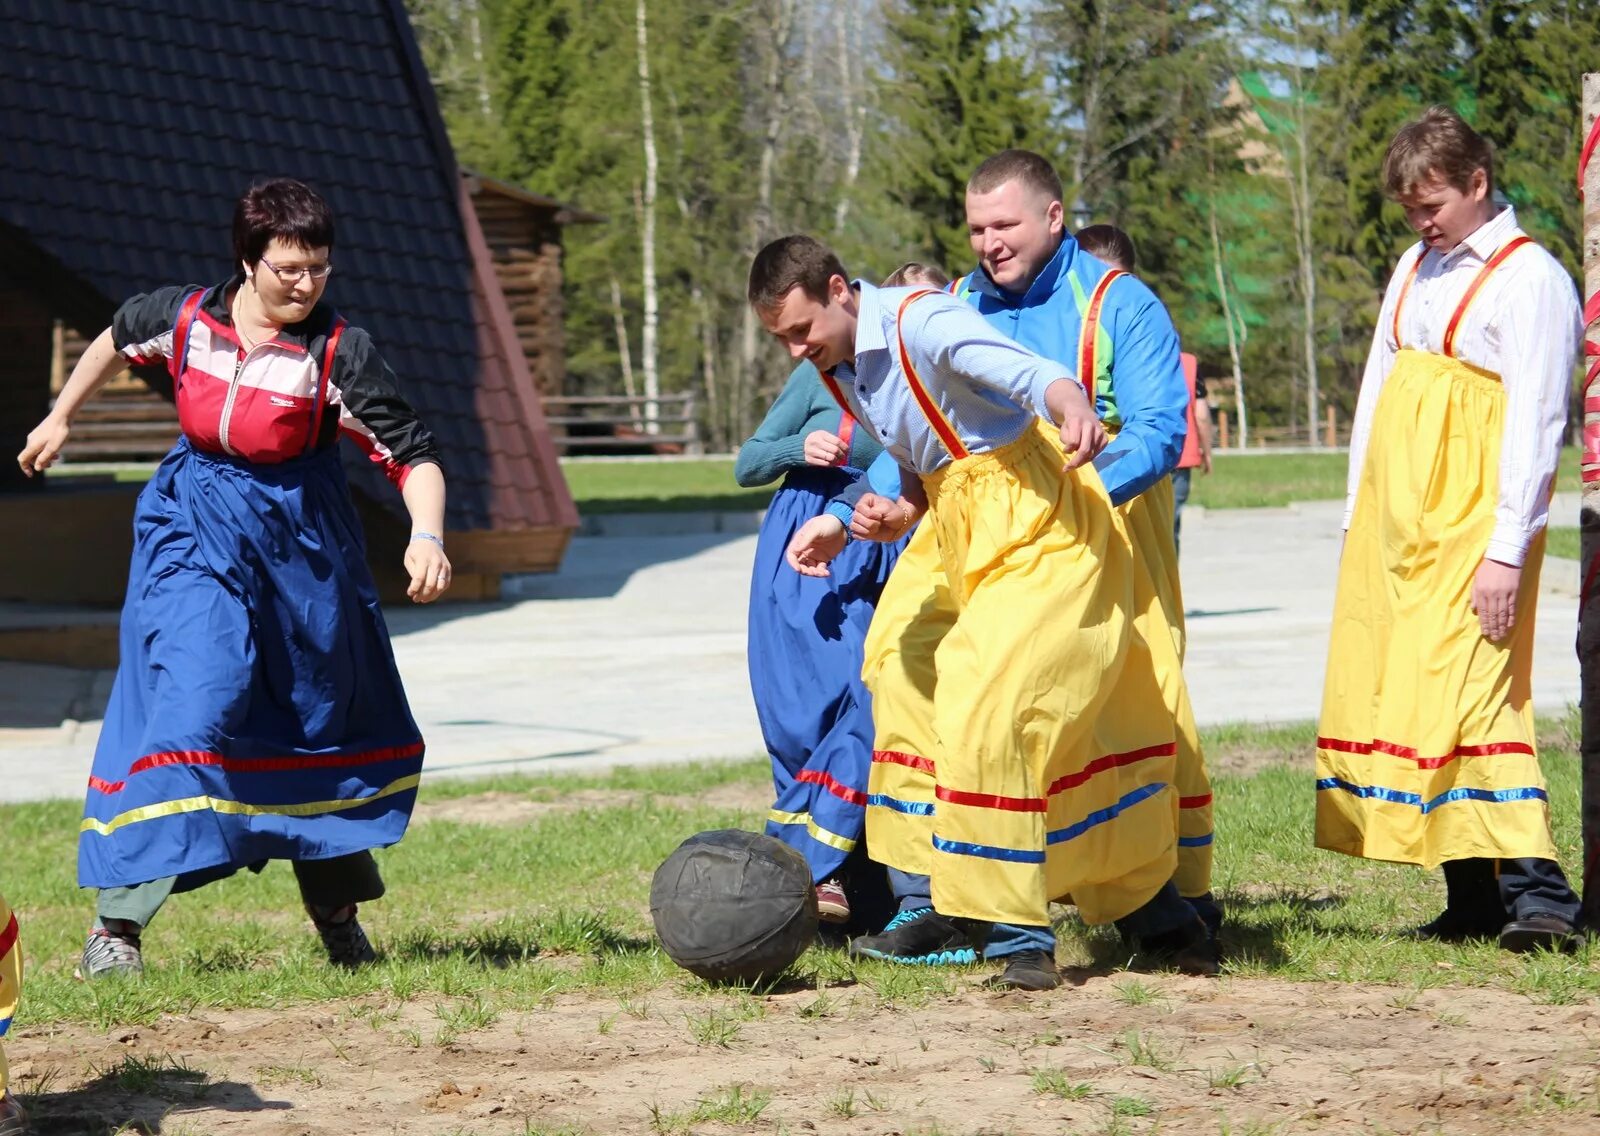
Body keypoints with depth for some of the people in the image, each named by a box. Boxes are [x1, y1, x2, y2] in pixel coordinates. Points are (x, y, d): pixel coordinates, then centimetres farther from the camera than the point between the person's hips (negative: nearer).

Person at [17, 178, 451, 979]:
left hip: (302, 546, 0)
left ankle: (337, 907, 35)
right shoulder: (185, 318, -8)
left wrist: (425, 537, -34)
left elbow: (414, 456, -17)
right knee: (190, 704, -17)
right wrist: (60, 417, 25)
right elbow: (117, 340, 15)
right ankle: (117, 920, -16)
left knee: (328, 718, 13)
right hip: (195, 538, 0)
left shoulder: (339, 352, -16)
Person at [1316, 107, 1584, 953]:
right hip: (1393, 524, 8)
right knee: (1385, 692, 3)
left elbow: (1534, 422, -12)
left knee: (1470, 694, -16)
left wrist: (1508, 550, -17)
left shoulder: (1529, 280, -7)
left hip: (1471, 525, -8)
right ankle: (1471, 899, 6)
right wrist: (1357, 516, 16)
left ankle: (1536, 892, -18)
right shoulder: (1416, 269, 17)